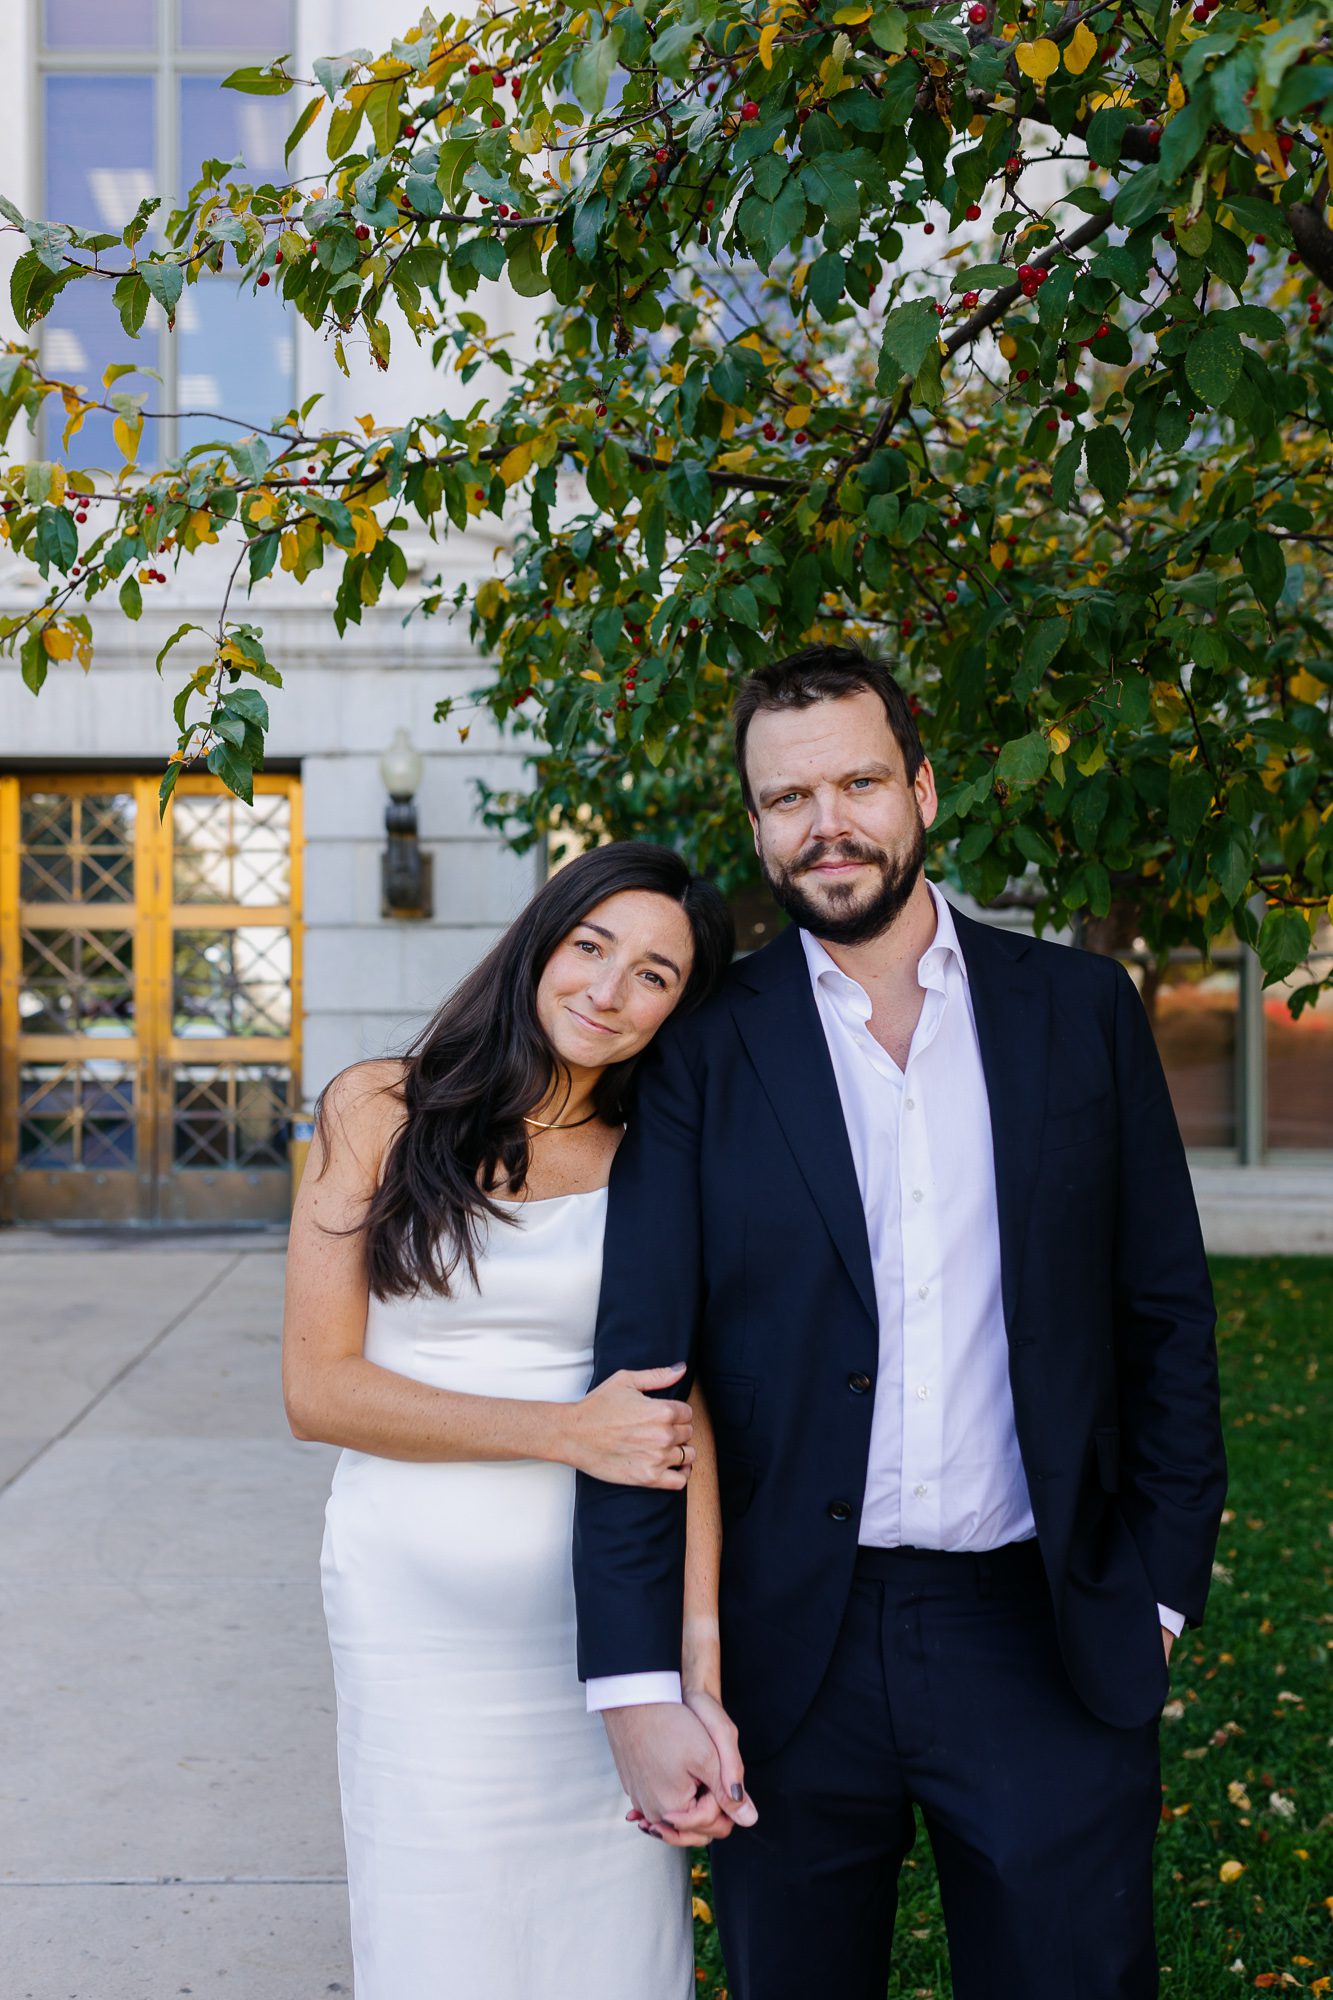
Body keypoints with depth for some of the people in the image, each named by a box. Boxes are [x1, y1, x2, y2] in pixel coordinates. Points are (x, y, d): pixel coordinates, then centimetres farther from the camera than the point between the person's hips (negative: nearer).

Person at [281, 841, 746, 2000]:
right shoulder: (381, 1110, -3)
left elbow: (685, 1426, -5)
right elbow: (319, 1388, -7)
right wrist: (567, 1433, -14)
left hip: (602, 1597, 1)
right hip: (416, 1597, -1)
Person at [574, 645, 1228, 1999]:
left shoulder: (1081, 1010, 3)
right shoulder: (704, 1050, -2)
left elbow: (1165, 1314, 6)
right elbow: (639, 1364, -6)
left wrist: (1160, 1585, 1)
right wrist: (637, 1683, -11)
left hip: (1047, 1639, 1)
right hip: (790, 1654, 0)